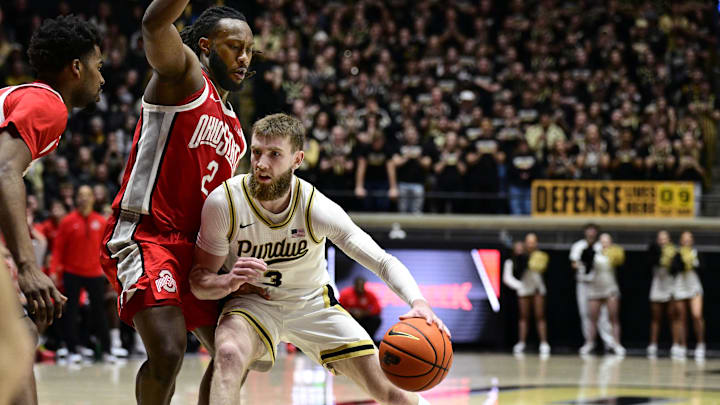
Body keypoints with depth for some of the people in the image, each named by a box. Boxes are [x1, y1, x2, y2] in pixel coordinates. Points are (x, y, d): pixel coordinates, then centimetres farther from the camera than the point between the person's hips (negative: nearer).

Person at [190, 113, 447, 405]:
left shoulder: (317, 208, -22)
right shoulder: (224, 203, -22)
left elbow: (384, 262, -23)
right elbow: (199, 281, -14)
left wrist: (418, 302, -43)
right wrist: (229, 281, -38)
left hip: (313, 304, 1)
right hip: (252, 303, -1)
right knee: (229, 354, -37)